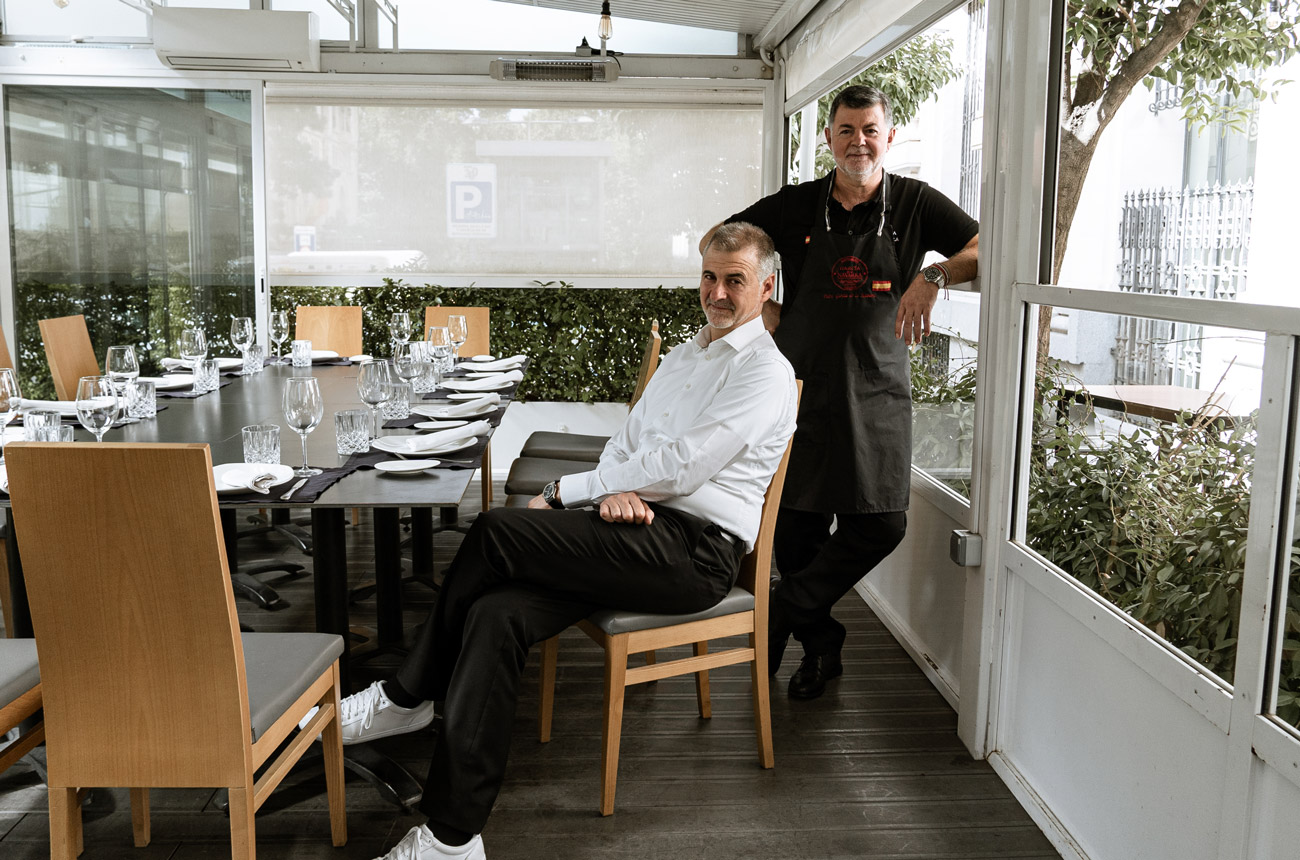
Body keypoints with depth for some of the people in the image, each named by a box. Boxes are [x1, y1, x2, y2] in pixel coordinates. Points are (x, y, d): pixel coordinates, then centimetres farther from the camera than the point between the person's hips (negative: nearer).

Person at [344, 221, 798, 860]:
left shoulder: (765, 372, -2)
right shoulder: (682, 357, 25)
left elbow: (680, 467, -13)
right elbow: (624, 443, 19)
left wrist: (564, 492, -7)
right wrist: (613, 492, -7)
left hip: (695, 550, -7)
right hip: (638, 533, 8)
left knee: (495, 532, -21)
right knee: (495, 615, -20)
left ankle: (407, 697, 1)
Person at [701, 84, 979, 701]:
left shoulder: (915, 204, 2)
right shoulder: (796, 206, 4)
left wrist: (934, 276, -21)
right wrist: (762, 305, 1)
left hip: (877, 390, 0)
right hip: (799, 385, 1)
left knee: (879, 523, -10)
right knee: (795, 529, 5)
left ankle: (780, 614, 9)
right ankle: (819, 645, 25)